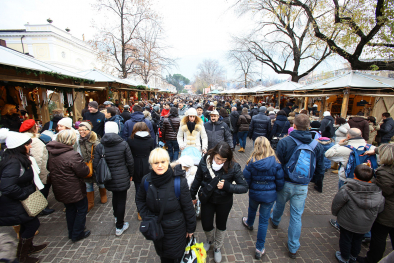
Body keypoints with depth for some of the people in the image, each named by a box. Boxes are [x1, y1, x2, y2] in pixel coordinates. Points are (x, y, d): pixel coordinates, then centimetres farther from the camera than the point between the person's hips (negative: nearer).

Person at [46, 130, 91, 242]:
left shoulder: (52, 153, -2)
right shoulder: (72, 155, -28)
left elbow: (49, 168, 13)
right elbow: (84, 172, -24)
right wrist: (87, 166, -5)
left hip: (59, 189, 8)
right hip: (74, 190, -8)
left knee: (70, 209, 24)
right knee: (82, 209, 13)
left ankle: (71, 232, 38)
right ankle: (77, 234, 22)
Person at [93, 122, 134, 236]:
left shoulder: (99, 146, -8)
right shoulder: (123, 144, -14)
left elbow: (95, 165, -5)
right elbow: (130, 162, -9)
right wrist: (130, 174, 7)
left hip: (109, 179, 4)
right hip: (122, 178, -3)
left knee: (115, 196, 27)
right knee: (121, 200, 10)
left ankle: (116, 217, 50)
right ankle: (119, 227, 23)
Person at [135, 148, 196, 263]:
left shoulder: (179, 181, -25)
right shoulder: (146, 180, -13)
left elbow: (188, 207, -14)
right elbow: (139, 200, 6)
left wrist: (190, 228, -5)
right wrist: (146, 216, -6)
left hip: (175, 228, -3)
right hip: (156, 228, 3)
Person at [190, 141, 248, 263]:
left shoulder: (233, 167, -25)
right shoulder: (205, 162, -21)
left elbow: (244, 187, -20)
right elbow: (197, 180, -5)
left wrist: (227, 186, -35)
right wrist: (192, 196, 7)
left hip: (224, 202, 0)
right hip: (207, 200, 1)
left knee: (221, 225, 21)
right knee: (206, 226, 14)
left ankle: (217, 248, 52)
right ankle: (210, 239, 52)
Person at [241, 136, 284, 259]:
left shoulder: (252, 162, -18)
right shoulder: (275, 162, -15)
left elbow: (246, 180, -10)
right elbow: (280, 181, -5)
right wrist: (276, 190, 13)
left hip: (254, 193, 0)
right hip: (269, 195, 0)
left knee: (252, 209, 31)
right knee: (264, 221, 12)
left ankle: (249, 223, 63)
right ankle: (259, 249, 25)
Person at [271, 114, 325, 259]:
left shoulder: (284, 142, -19)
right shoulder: (317, 146, -8)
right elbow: (320, 170, 0)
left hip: (285, 183, -1)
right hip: (303, 187, 2)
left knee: (279, 204, 27)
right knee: (296, 216, 13)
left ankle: (275, 221, 56)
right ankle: (293, 248, 26)